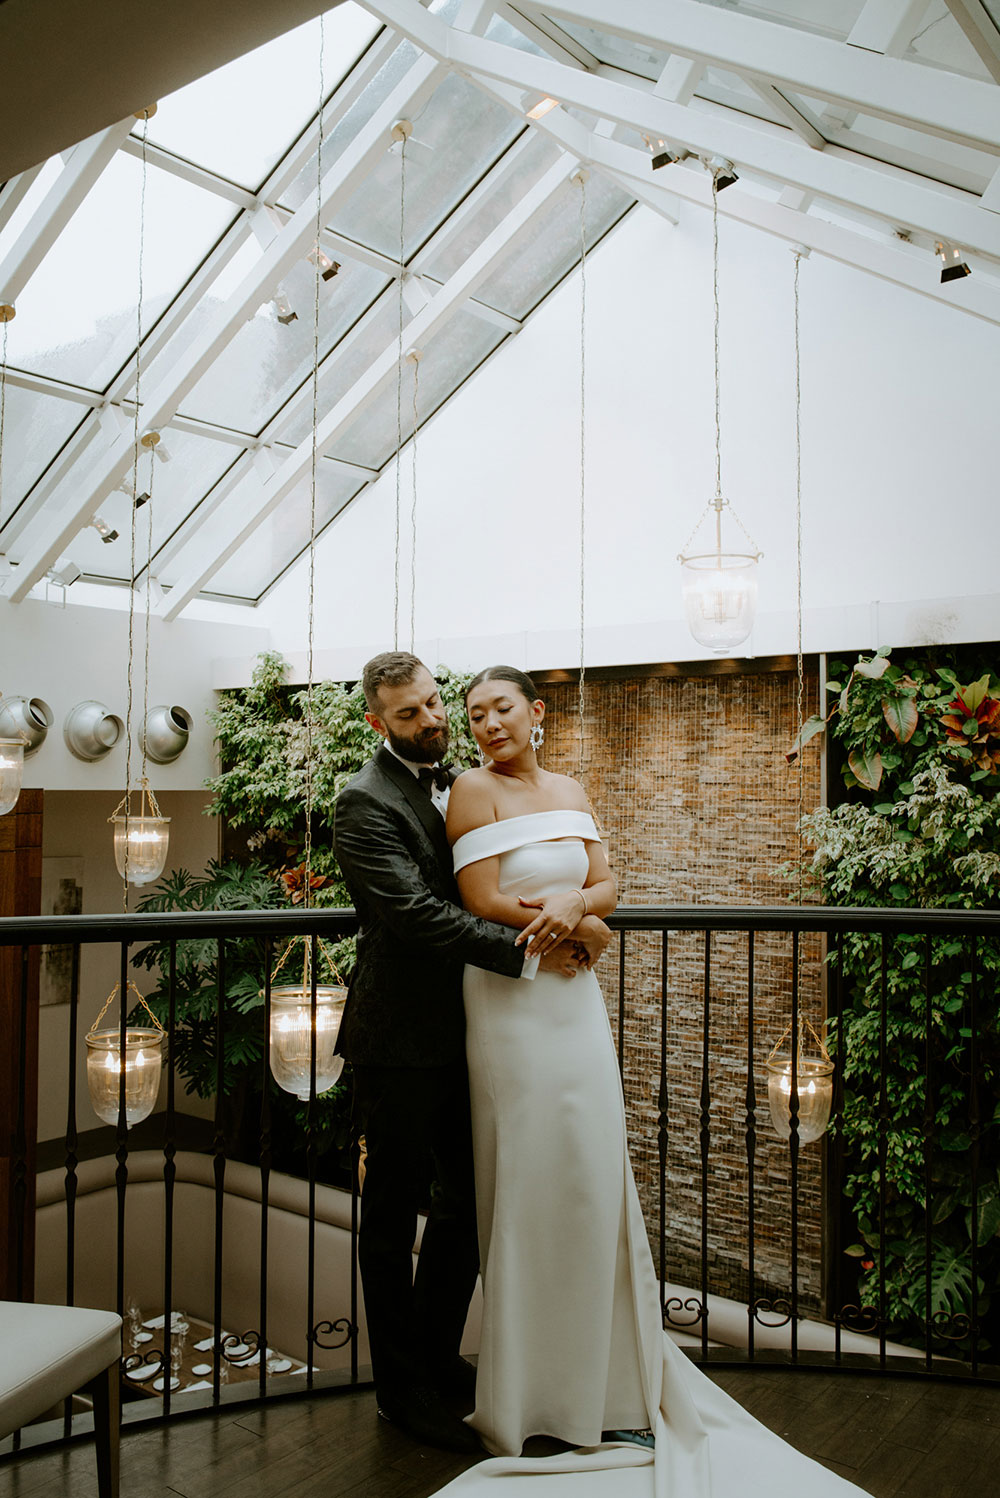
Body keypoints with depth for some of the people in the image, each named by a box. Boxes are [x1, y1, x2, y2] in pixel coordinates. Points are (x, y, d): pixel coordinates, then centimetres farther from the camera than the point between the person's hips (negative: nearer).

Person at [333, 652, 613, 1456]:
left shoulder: (462, 784, 9)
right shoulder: (366, 801, -14)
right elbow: (417, 912, -24)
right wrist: (527, 954, -24)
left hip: (461, 1030, 7)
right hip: (401, 1036, -7)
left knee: (467, 1200, 17)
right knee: (395, 1209, 10)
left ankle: (437, 1356, 37)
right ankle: (403, 1384, 27)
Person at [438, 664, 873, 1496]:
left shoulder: (571, 792, 10)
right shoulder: (475, 790, -7)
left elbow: (607, 885, 9)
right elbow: (481, 903, -13)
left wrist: (574, 902, -13)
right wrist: (569, 918, -6)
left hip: (576, 1001, 5)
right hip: (511, 1006, -5)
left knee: (595, 1178, 7)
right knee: (525, 1185, 2)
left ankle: (606, 1381, 23)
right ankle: (529, 1392, 20)